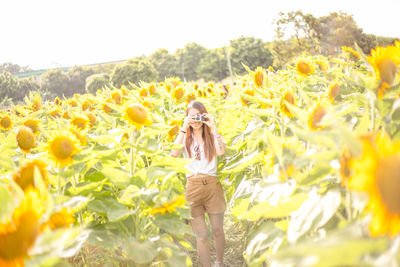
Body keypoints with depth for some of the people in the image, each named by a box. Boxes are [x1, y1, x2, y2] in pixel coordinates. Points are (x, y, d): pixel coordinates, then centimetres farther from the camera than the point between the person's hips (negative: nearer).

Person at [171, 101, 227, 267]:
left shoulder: (212, 135, 8)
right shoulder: (185, 137, 10)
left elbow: (221, 152, -15)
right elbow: (174, 153, -12)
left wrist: (212, 127, -10)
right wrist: (184, 128, -12)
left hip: (212, 185, 0)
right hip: (192, 186, 0)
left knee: (217, 231, 12)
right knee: (201, 236, 1)